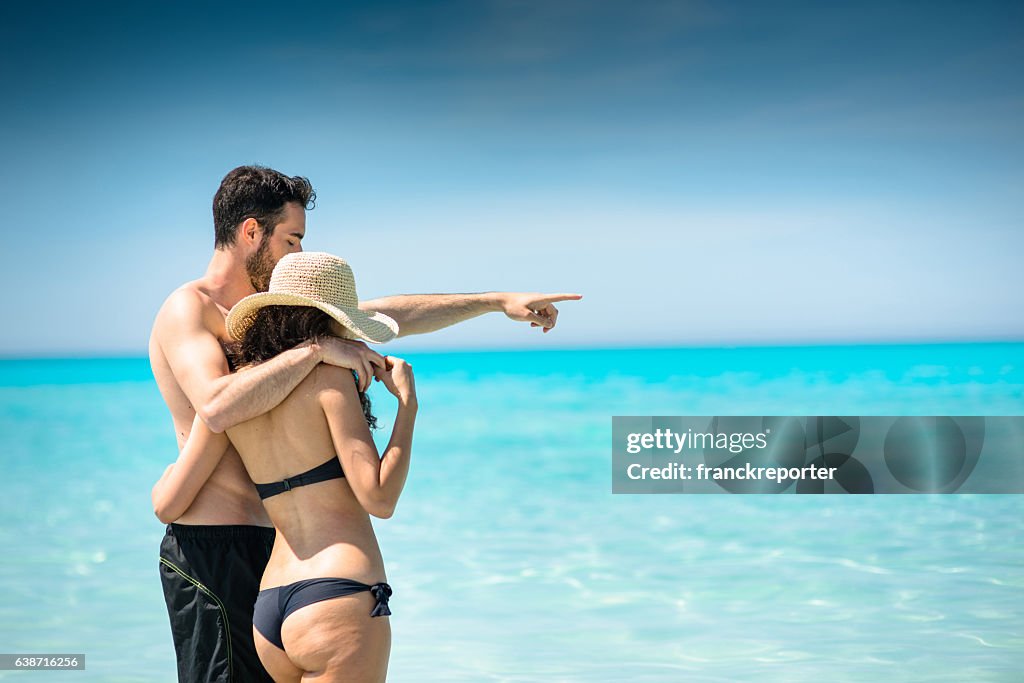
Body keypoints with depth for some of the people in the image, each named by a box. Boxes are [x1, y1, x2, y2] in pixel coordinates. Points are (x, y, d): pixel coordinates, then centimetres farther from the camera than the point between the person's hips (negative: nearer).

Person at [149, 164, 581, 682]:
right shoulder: (187, 309, -9)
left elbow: (385, 315, 21)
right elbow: (218, 407, -29)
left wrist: (498, 301, 22)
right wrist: (316, 349, -23)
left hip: (262, 544, 9)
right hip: (213, 548, -9)